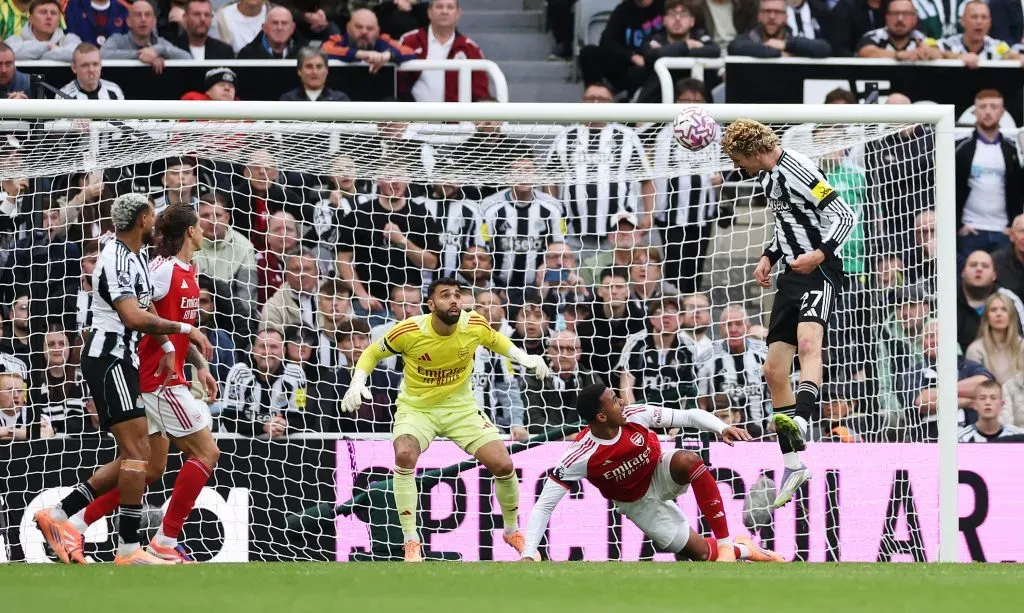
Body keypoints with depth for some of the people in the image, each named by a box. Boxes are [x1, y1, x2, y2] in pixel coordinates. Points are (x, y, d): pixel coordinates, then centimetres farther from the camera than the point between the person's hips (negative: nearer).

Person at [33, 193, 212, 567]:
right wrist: (185, 329, -22)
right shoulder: (115, 260, -17)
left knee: (133, 458, 10)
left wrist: (166, 345, 12)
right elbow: (134, 317, -26)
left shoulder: (138, 257, 15)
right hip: (107, 359, -10)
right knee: (138, 452, -16)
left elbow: (147, 308, 26)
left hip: (123, 360, 10)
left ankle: (58, 514, 13)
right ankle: (128, 549, -17)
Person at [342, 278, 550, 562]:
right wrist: (357, 384, -20)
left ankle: (512, 531, 22)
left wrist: (523, 357, -5)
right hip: (416, 407, -2)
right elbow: (371, 354, -4)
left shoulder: (475, 326, -14)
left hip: (460, 407, 2)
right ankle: (411, 542, -21)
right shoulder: (409, 332, -21)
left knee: (503, 465, -9)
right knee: (404, 455, -33)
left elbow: (496, 340, 11)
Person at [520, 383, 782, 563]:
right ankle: (742, 549, 25)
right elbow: (544, 506, -26)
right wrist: (528, 554, -36)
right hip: (639, 503, -1)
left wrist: (722, 428, -35)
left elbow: (690, 416, -16)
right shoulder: (580, 457, -29)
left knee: (687, 460, -35)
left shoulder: (635, 416, -22)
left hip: (662, 476, 1)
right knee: (703, 554, -11)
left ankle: (725, 542, -23)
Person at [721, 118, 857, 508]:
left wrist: (820, 254, -29)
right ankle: (793, 465, 13)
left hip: (819, 272, -10)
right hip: (792, 275, 10)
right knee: (774, 370, 6)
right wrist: (769, 256, 16)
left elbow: (845, 216, -16)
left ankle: (800, 423, -60)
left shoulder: (797, 171, -13)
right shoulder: (769, 176, 16)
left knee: (807, 342, -34)